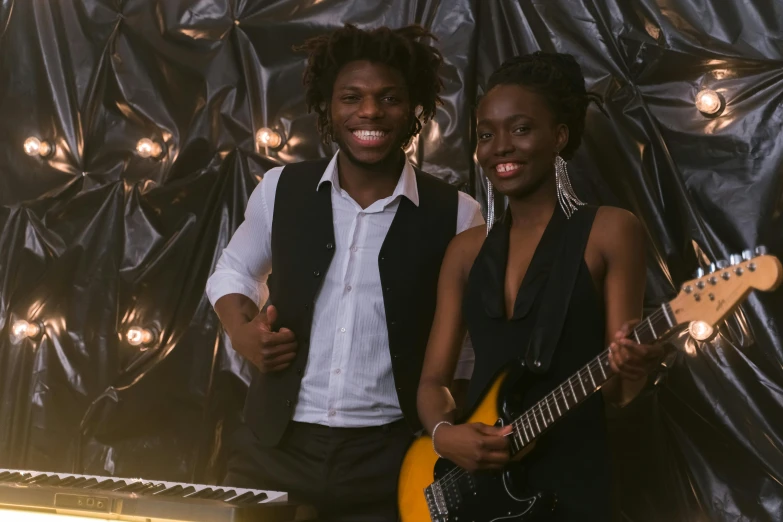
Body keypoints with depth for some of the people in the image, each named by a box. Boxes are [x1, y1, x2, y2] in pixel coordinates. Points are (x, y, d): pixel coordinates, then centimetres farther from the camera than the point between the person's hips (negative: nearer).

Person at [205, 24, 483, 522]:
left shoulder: (455, 214, -8)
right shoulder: (282, 188, -1)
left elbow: (473, 347, 3)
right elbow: (233, 270, 17)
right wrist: (243, 332, -2)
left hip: (390, 458, -2)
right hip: (274, 447, 2)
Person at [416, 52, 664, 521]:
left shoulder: (610, 231, -5)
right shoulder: (466, 250, 8)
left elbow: (615, 389, -6)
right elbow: (433, 379, 8)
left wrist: (635, 367, -27)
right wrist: (444, 432, -12)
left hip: (570, 480, -4)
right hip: (472, 477, 4)